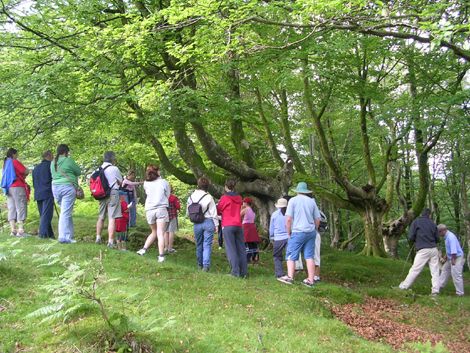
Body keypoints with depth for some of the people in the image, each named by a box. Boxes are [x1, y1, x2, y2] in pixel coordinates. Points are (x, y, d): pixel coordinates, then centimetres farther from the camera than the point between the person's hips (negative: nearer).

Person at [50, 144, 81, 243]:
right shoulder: (68, 160, -7)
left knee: (66, 212, 16)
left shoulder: (53, 162, 12)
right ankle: (64, 237, -8)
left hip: (55, 187, 7)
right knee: (65, 213, -7)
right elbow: (78, 172, 1)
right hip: (67, 187, -7)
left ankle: (69, 235, 17)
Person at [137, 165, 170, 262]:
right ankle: (161, 256, -13)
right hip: (161, 209, -4)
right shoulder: (164, 182, 0)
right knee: (160, 233, -7)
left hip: (149, 210, 4)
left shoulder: (146, 183, 7)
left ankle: (144, 249, 10)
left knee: (154, 232, 21)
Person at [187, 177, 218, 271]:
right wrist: (216, 224, 1)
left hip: (197, 224, 3)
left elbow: (188, 212, 7)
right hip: (208, 222, -3)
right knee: (207, 244, 0)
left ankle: (200, 264, 26)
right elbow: (213, 212, -7)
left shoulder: (191, 197, -1)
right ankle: (206, 265, -6)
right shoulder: (209, 197, -12)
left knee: (199, 244, 16)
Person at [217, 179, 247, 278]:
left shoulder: (224, 198, -4)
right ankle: (243, 271, 6)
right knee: (241, 248, 7)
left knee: (231, 248, -3)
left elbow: (218, 211, 6)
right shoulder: (239, 198, 11)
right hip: (238, 225, 5)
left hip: (228, 226, -4)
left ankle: (235, 271, -9)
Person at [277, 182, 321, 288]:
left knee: (291, 256, 3)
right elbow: (317, 219, 10)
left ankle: (290, 277, -4)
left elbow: (288, 219, -9)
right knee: (309, 256, 5)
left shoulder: (293, 200, -4)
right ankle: (310, 280, 5)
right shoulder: (312, 201, 8)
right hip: (311, 232, 4)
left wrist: (289, 233, 1)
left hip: (298, 232, -4)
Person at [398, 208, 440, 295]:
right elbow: (437, 239, 13)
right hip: (433, 249, 3)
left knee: (415, 270, -4)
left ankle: (403, 287, -2)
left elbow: (411, 237, -3)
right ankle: (435, 290, 0)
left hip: (423, 250, -3)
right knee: (435, 271, 5)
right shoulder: (433, 223, 11)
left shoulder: (416, 222, 2)